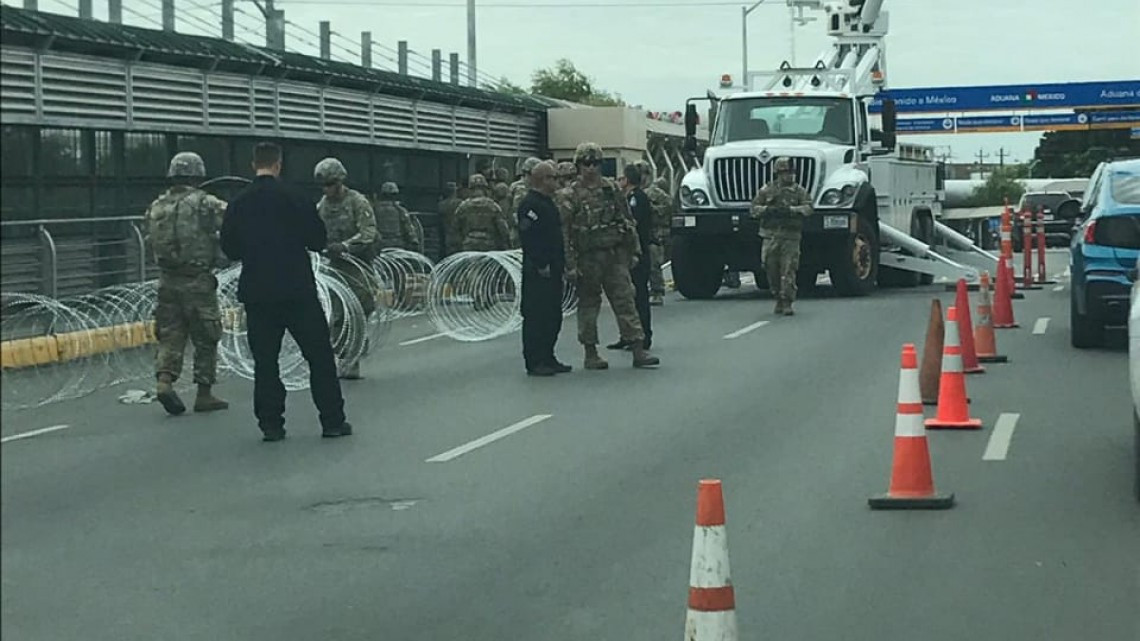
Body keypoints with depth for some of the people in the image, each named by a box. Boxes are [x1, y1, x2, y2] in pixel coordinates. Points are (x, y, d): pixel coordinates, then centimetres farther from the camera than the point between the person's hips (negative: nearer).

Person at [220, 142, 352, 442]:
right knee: (319, 355, 6)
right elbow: (319, 240, -4)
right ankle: (332, 420, 6)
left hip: (257, 293, 3)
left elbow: (229, 249, 8)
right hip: (297, 290, -3)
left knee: (264, 360, 9)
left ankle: (270, 424, 6)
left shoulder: (238, 205, 1)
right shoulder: (294, 199, -9)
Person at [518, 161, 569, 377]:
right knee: (536, 316, -5)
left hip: (552, 270, 10)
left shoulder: (548, 203, 18)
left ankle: (547, 358, 20)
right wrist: (541, 265, -21)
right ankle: (534, 362, -1)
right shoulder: (529, 205, -13)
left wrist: (561, 263, 18)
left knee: (553, 316, 12)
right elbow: (528, 238, -20)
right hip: (537, 272, -10)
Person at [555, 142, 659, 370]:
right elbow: (564, 232, -8)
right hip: (588, 258, -3)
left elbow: (627, 221, 15)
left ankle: (638, 351, -2)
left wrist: (633, 251, 10)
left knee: (625, 301, -1)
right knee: (588, 304, 5)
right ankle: (590, 354, 14)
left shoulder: (612, 189, 9)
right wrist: (570, 265, -13)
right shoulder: (569, 196, -5)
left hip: (615, 255, 3)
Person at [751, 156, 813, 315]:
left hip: (791, 236, -2)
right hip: (771, 235, 2)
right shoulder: (767, 190, 9)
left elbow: (808, 208, -5)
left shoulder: (799, 190, 6)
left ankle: (787, 303, -8)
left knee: (789, 270, -9)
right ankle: (778, 300, 20)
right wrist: (769, 210, -11)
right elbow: (754, 208, 7)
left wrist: (790, 210, -18)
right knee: (772, 270, 4)